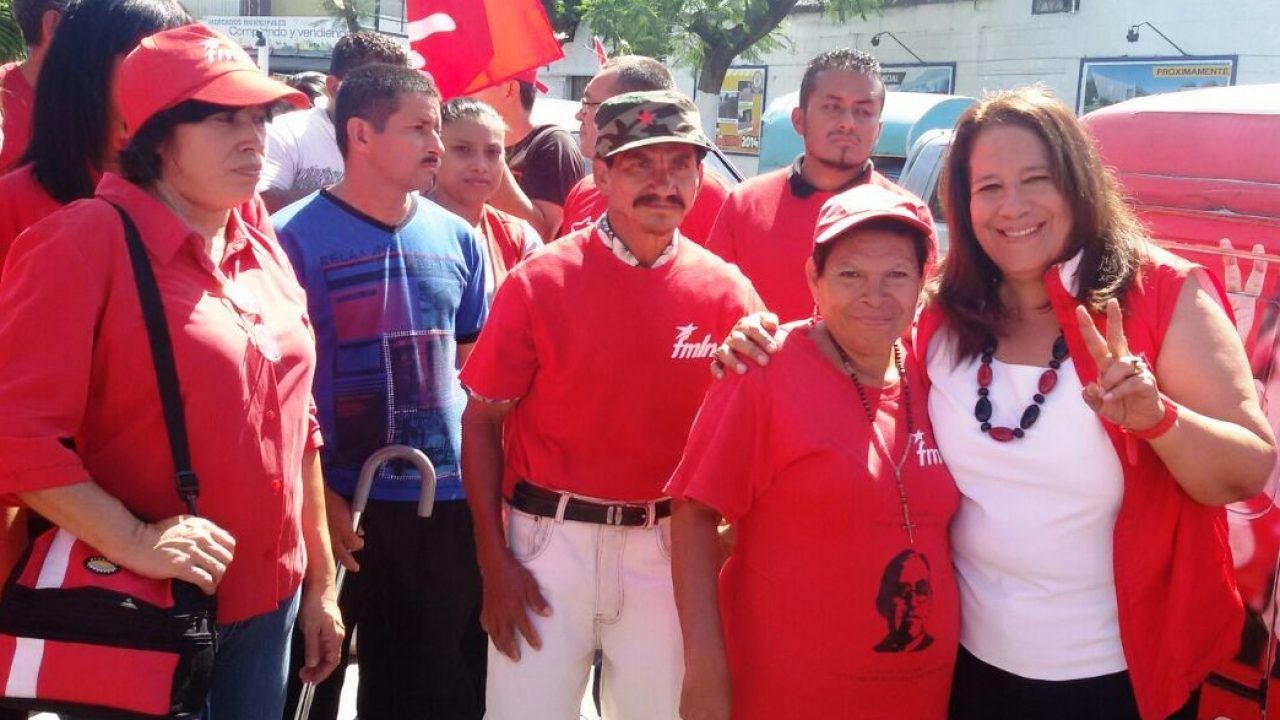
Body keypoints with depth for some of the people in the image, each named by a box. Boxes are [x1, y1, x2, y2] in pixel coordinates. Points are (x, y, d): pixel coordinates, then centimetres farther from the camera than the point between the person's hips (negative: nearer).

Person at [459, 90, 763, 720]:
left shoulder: (725, 292, -2)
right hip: (550, 538, -2)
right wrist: (495, 561, -7)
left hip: (670, 547, 2)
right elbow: (481, 422, -4)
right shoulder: (539, 283, -8)